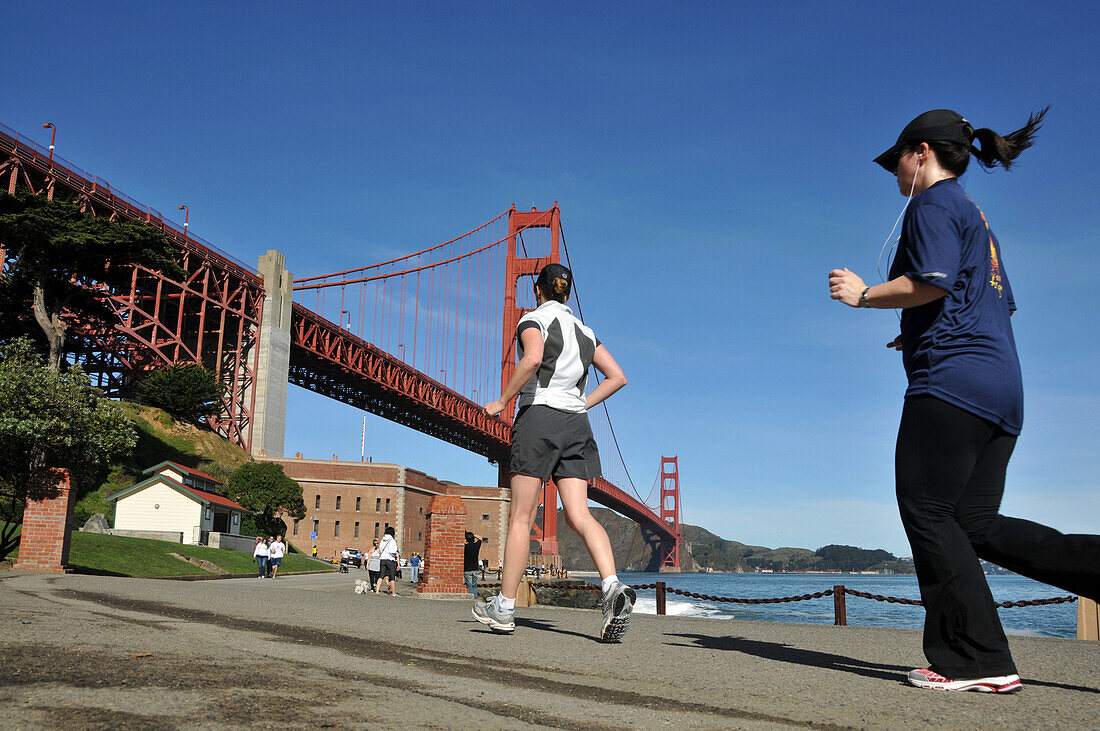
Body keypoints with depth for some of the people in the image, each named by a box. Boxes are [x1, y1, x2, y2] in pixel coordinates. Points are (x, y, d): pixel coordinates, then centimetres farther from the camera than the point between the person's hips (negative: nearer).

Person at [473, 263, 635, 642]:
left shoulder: (533, 320, 0)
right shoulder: (584, 330, 20)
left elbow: (533, 358, -22)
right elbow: (617, 377, 17)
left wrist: (501, 402, -13)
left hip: (539, 416, -5)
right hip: (576, 424, 6)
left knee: (521, 517, 1)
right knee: (579, 515, -3)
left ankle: (504, 607, 8)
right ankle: (614, 589, -24)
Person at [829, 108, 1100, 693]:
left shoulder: (934, 203, -1)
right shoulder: (977, 219, 28)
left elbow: (932, 282, -17)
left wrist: (863, 294, -3)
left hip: (952, 382, -10)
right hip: (1003, 387, 10)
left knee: (928, 513, -5)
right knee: (977, 524, 9)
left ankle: (978, 660, -3)